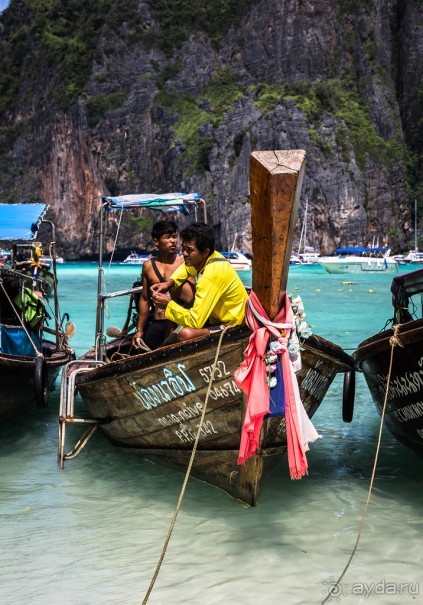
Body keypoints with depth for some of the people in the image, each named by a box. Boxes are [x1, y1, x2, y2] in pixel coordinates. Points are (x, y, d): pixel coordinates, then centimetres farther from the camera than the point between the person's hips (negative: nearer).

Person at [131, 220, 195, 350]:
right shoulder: (148, 266, 9)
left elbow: (189, 297, -13)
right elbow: (144, 299, 14)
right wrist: (139, 330, 14)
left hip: (177, 324, -3)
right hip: (154, 325, 4)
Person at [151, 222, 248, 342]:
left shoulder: (211, 276, -28)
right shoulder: (209, 257, -4)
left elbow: (195, 321, -30)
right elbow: (186, 267, 21)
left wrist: (168, 305, -18)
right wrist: (169, 282, 2)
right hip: (218, 317, 10)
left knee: (185, 334, -31)